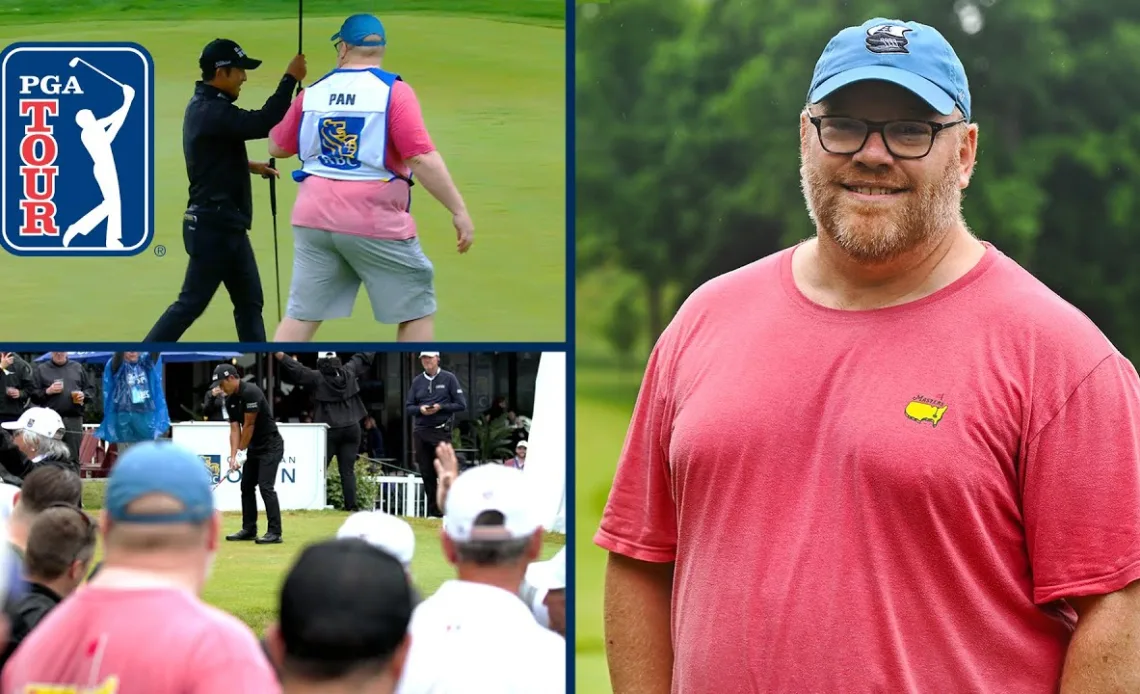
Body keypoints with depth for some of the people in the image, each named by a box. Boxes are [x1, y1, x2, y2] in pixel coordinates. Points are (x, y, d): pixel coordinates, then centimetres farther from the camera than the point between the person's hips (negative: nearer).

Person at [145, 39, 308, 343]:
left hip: (225, 225, 11)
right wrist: (290, 79, -25)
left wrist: (247, 165, 19)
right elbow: (263, 124, -31)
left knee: (249, 302, 12)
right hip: (214, 227, -11)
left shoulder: (204, 106, 12)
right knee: (192, 302, -6)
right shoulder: (211, 112, -20)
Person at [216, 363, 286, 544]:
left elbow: (249, 425, -19)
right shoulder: (230, 400, 5)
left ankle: (274, 532, -16)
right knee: (246, 486, 10)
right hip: (254, 447, 9)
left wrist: (241, 451, -11)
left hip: (271, 446, -9)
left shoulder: (251, 392, -22)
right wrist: (233, 456, -9)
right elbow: (235, 429, 2)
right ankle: (249, 529, 16)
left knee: (266, 486, -15)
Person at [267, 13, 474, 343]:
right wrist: (459, 210, -14)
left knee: (301, 314, 9)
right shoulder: (393, 91, -8)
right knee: (417, 309, 8)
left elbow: (277, 148, 18)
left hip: (315, 217, 4)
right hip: (375, 223, -4)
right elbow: (422, 159, -17)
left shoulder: (313, 92, 5)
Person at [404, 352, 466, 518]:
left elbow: (461, 405, 1)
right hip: (421, 432, 4)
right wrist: (420, 409, -8)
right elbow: (408, 407, 13)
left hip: (441, 431, -4)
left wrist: (440, 407, -12)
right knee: (427, 473, 4)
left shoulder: (449, 378, 3)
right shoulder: (417, 381, 13)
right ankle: (434, 511, 11)